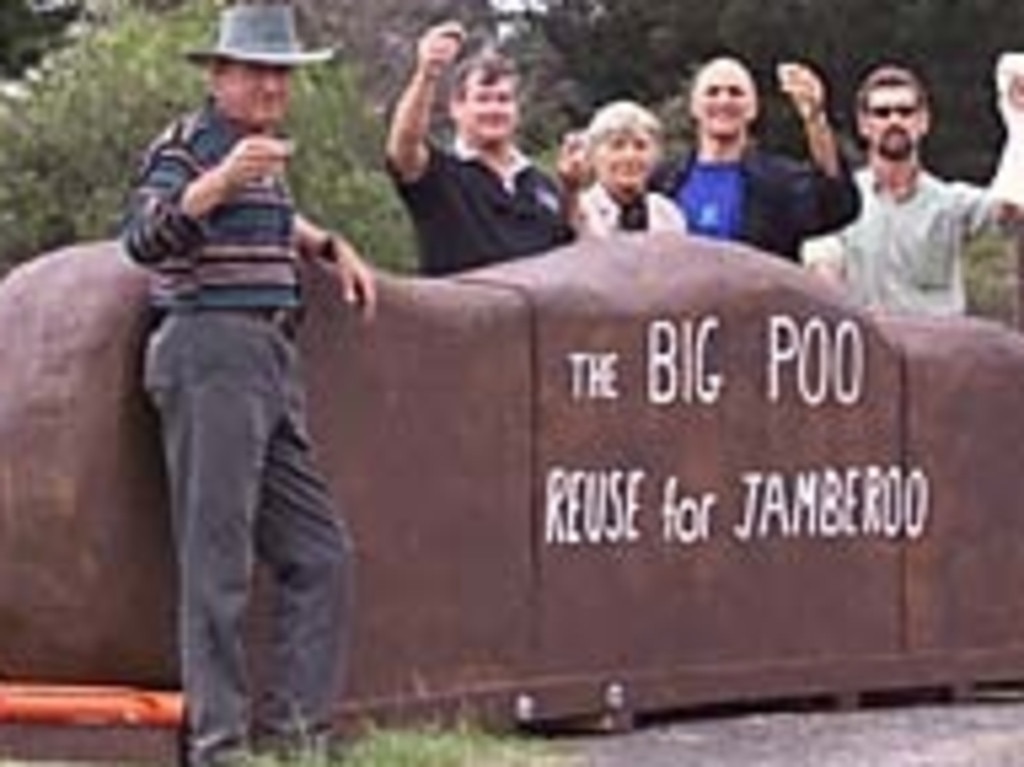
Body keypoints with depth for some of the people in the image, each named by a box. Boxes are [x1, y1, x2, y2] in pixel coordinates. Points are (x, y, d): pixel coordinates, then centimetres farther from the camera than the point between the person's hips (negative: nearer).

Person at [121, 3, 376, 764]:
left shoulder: (267, 155, 20)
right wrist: (222, 179, -35)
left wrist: (330, 245, 27)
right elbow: (144, 238, -22)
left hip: (271, 364, 9)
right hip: (211, 356, -9)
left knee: (320, 553, 7)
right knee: (217, 560, -9)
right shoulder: (187, 145, -5)